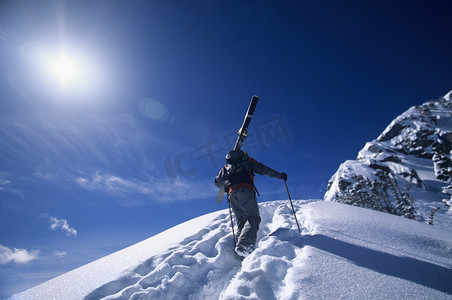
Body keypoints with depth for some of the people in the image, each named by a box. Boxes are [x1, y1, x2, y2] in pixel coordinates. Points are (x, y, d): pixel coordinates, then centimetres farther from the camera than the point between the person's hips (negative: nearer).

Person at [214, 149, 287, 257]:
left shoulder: (226, 167, 32)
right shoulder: (248, 161, 25)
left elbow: (217, 182, 31)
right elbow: (264, 170, 19)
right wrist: (280, 175, 26)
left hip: (232, 194, 4)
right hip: (245, 191, -4)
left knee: (241, 221, 10)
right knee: (253, 218, -7)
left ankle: (240, 247, -7)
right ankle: (244, 246, -28)